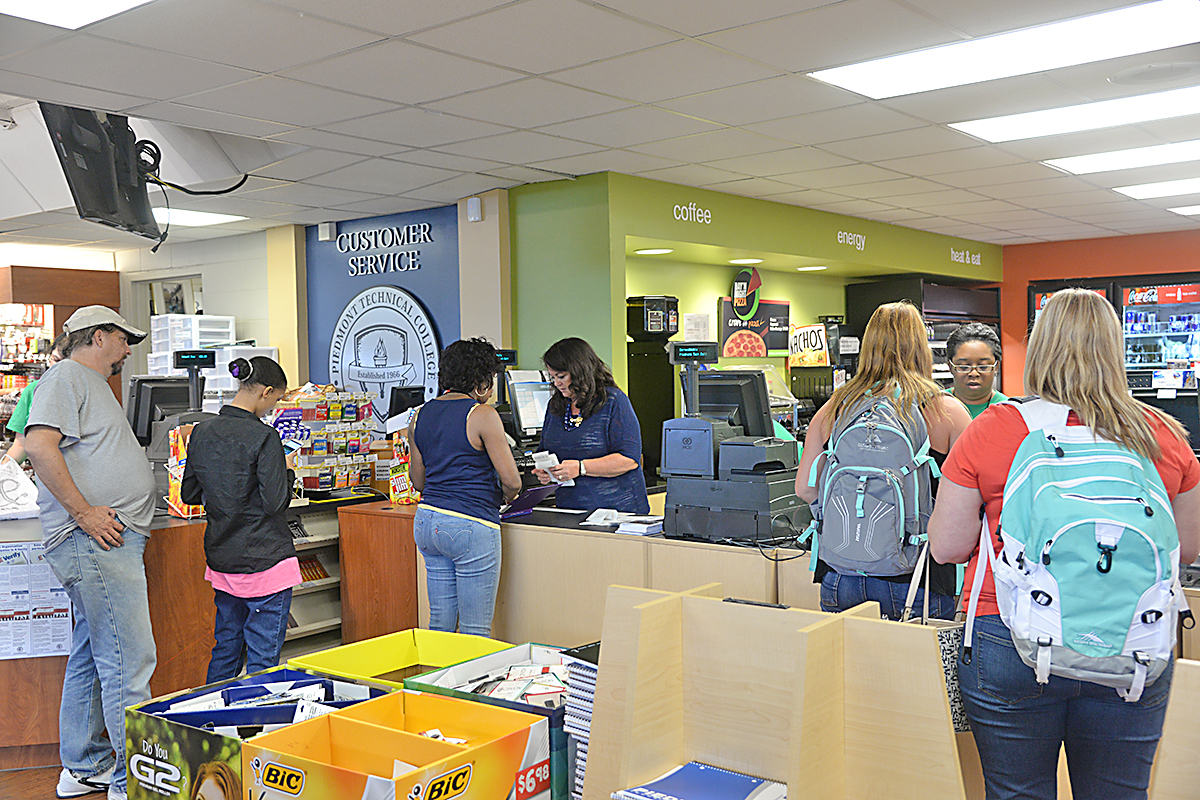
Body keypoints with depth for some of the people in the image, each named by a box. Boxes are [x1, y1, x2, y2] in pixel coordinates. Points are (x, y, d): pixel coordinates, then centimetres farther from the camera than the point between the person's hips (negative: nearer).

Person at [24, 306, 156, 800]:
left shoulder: (95, 387, 25)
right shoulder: (66, 378, -7)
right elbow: (40, 445, -21)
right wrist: (83, 512, -21)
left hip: (110, 541, 11)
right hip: (95, 540, -11)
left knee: (92, 656, 16)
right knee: (129, 660, -9)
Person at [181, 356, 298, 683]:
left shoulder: (201, 432, 3)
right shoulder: (264, 437, -17)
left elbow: (189, 494, 11)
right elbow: (275, 502, -17)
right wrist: (287, 475, 0)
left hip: (221, 559, 7)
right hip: (264, 561, -7)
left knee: (225, 650, 19)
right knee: (263, 658, 2)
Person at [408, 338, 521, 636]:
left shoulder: (421, 415, 10)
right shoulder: (482, 415, -10)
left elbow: (418, 481, 16)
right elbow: (511, 480, -10)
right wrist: (504, 497, 10)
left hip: (427, 522, 7)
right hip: (470, 526, -7)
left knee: (440, 622, 14)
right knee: (475, 632, 0)